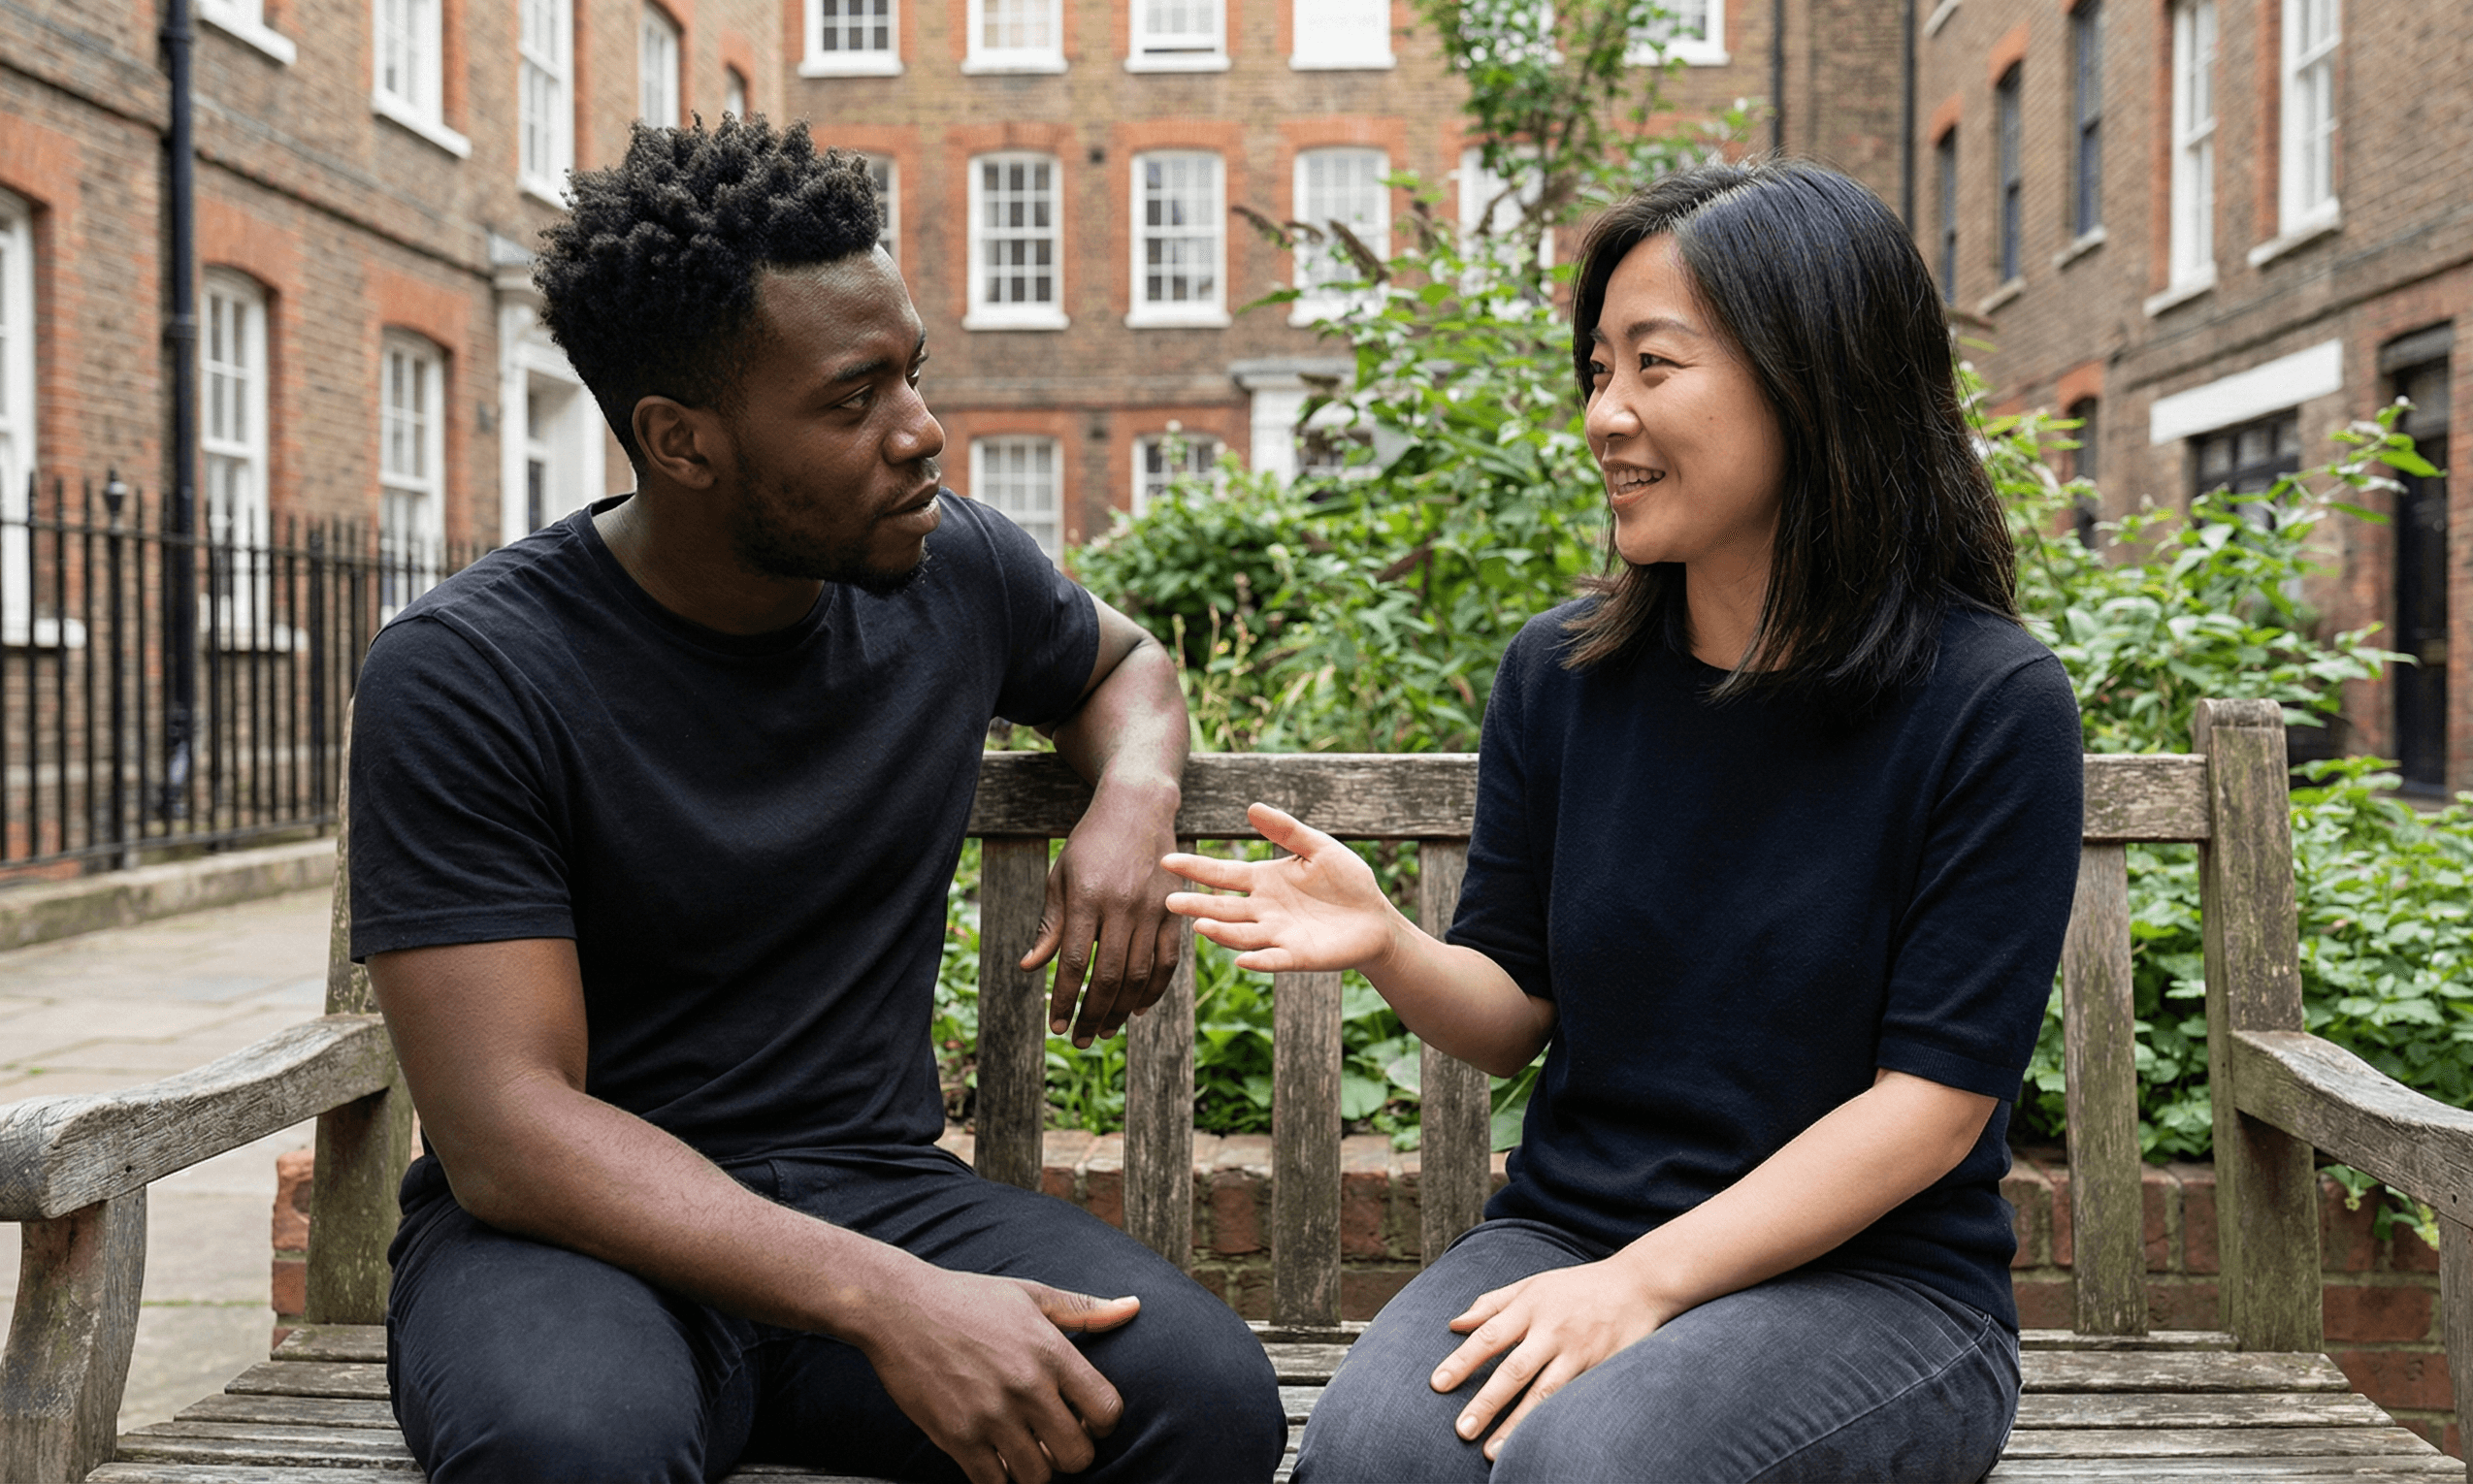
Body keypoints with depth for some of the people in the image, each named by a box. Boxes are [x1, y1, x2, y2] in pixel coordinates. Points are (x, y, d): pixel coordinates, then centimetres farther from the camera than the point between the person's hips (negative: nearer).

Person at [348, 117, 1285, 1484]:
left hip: (873, 1188, 4)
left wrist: (1135, 800, -1)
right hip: (584, 1226, -3)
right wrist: (888, 1302, -33)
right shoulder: (465, 674, -14)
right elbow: (507, 1130, -20)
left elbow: (1121, 662, 25)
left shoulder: (956, 572, 1)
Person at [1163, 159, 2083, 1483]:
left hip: (1870, 1279, -2)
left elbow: (1931, 1103, -12)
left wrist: (1644, 1281, -18)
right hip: (1567, 1224, 3)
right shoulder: (1559, 673, 3)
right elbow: (1516, 1016, 7)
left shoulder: (1990, 705, -10)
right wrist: (1391, 950, -15)